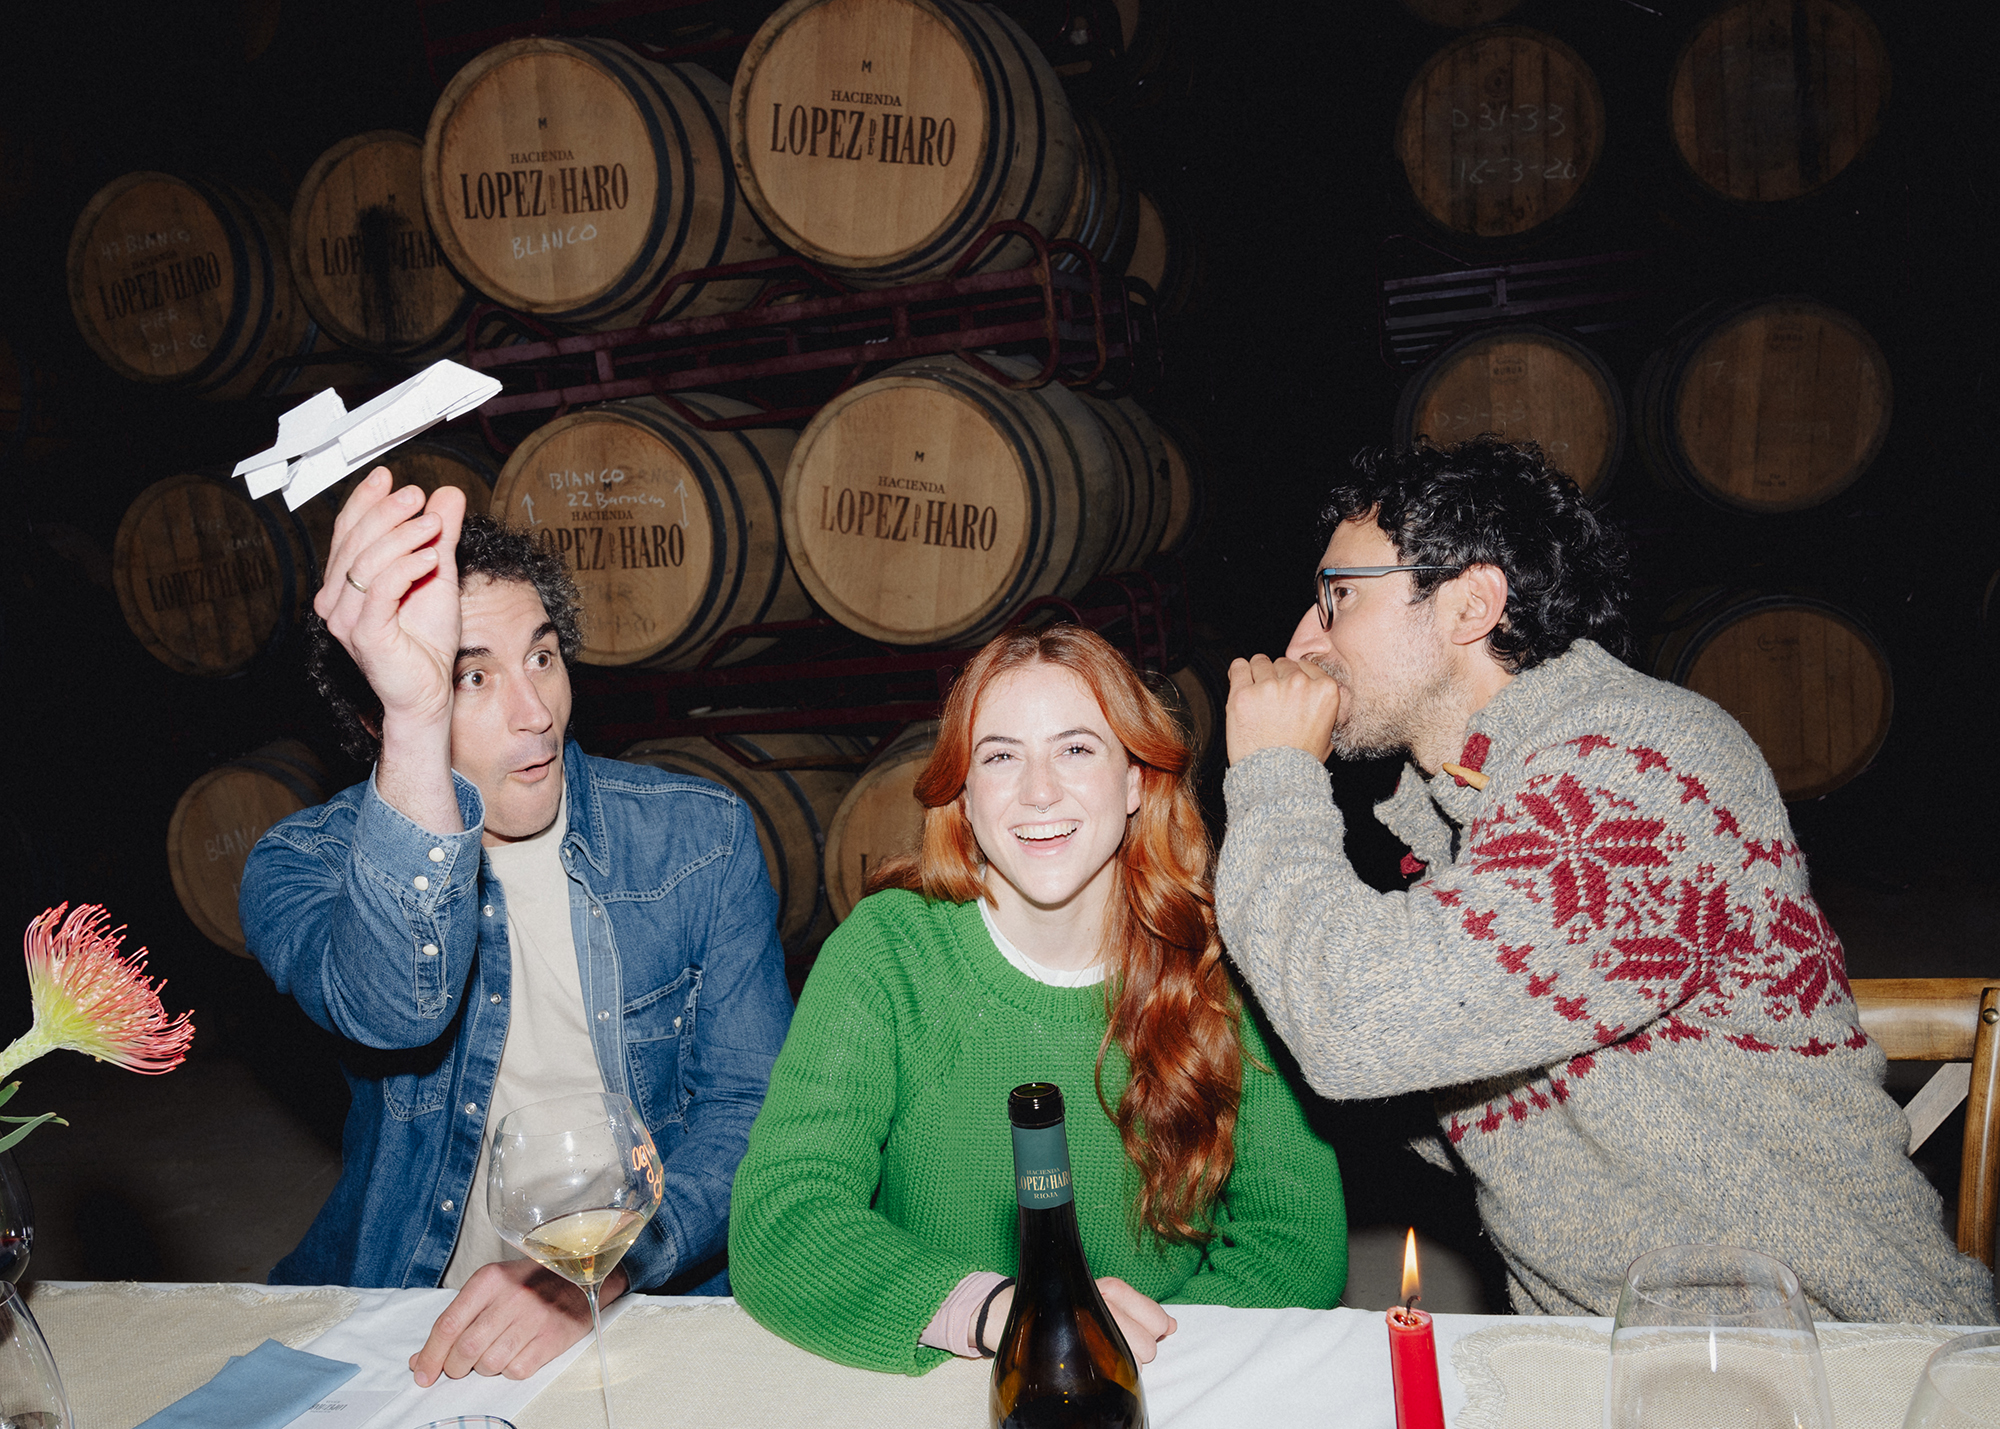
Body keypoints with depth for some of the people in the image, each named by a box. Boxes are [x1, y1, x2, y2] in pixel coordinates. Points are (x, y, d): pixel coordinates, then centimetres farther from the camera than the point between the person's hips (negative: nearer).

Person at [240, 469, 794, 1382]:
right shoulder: (307, 863, -4)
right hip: (399, 1302, 0)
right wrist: (416, 722, -41)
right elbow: (394, 1010, -26)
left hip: (656, 1299, 0)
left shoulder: (701, 837, 0)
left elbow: (751, 1102, -5)